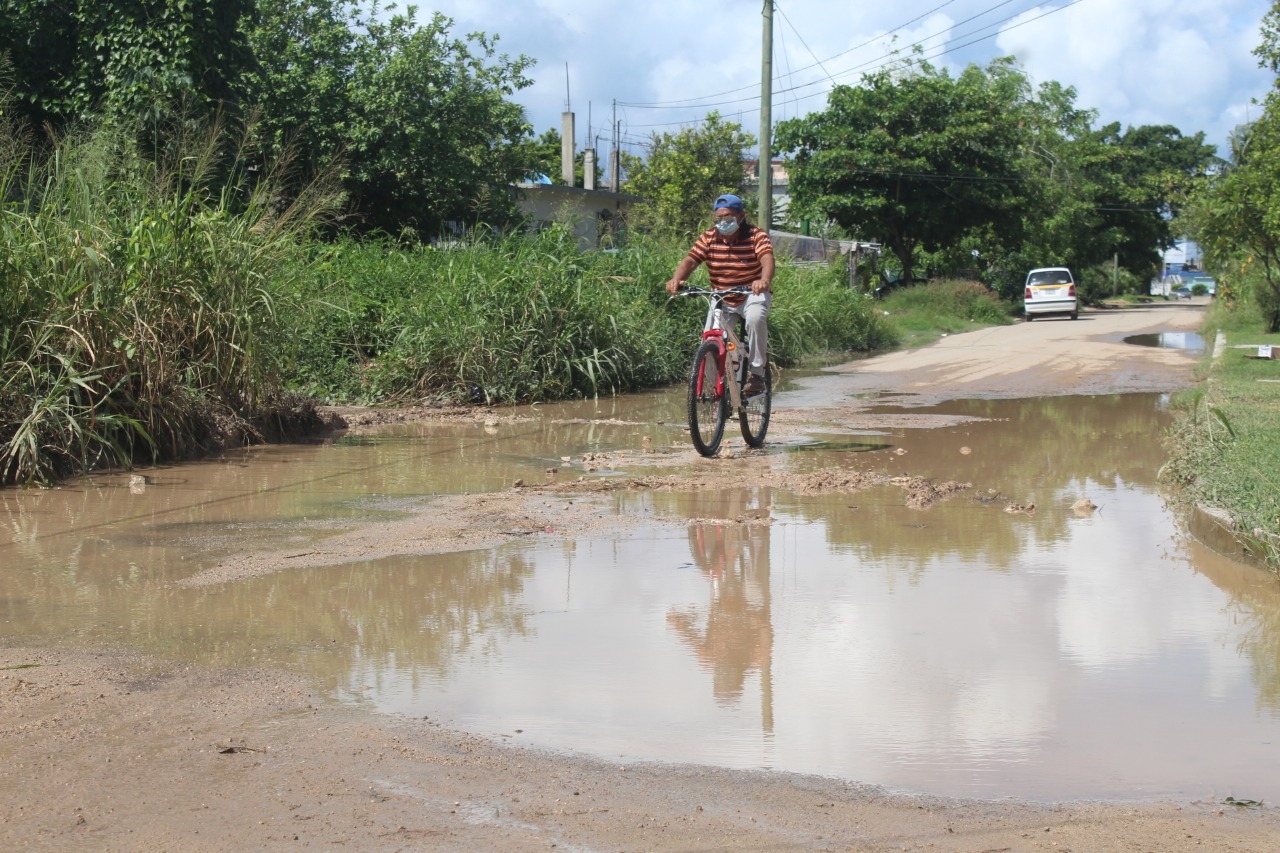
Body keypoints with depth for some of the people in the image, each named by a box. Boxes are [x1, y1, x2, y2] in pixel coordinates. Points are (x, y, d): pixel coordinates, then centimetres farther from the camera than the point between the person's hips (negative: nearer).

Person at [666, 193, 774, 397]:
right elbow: (690, 260, -15)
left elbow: (767, 259, -30)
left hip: (752, 295, -3)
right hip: (722, 299, 4)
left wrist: (765, 280, -53)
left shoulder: (756, 235, -13)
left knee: (755, 318, -34)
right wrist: (676, 279, -37)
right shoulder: (708, 238, -4)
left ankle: (757, 374, -22)